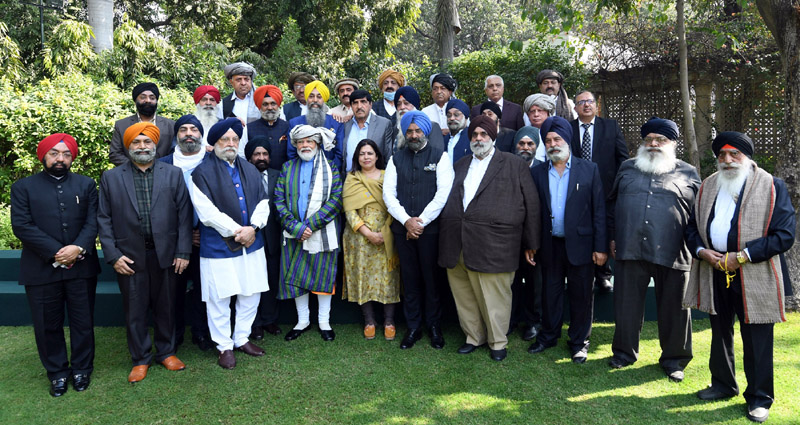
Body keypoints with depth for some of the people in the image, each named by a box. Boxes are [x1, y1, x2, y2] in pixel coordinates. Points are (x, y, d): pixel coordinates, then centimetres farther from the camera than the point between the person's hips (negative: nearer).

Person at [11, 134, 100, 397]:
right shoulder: (23, 187, 5)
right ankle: (57, 373, 25)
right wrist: (55, 252, -15)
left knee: (83, 322, 9)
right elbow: (22, 226, -6)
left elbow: (93, 222, 0)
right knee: (48, 325, 9)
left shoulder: (86, 185, 9)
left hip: (82, 267, 1)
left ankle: (82, 369, 26)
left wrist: (78, 248, -17)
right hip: (41, 269, -1)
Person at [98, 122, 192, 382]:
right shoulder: (111, 178, 4)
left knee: (165, 307, 12)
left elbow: (183, 214, 0)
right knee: (134, 310, 9)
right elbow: (104, 219, 3)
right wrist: (113, 255, -6)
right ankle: (140, 359, 25)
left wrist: (183, 251, -5)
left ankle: (166, 351, 30)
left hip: (165, 254, 0)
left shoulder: (173, 174, 4)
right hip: (129, 256, 0)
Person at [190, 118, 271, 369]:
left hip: (251, 243, 5)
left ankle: (242, 338, 29)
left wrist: (252, 228, -10)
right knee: (219, 298, 3)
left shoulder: (250, 170, 12)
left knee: (251, 295, 11)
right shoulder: (203, 172, -6)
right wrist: (236, 231, -16)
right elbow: (206, 211, -14)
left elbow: (263, 202, 8)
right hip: (218, 247, -5)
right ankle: (224, 346, 20)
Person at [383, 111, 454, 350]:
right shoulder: (396, 159, 11)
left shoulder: (440, 156, 2)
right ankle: (413, 327, 19)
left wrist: (421, 221, -11)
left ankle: (435, 327, 18)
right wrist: (406, 220, -9)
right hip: (402, 228, 3)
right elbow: (388, 193, 3)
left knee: (432, 278, 3)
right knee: (410, 279, 8)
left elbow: (443, 193, -8)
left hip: (430, 228, -3)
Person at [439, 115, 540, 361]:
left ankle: (498, 342, 21)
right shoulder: (459, 166, 20)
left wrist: (530, 243, 2)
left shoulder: (514, 165, 5)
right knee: (464, 297, 12)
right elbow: (447, 199, 18)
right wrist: (445, 242, 9)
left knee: (494, 298, 2)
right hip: (456, 246, 5)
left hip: (493, 246, -4)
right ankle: (474, 337, 29)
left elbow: (531, 204, 4)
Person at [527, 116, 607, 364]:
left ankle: (579, 342, 25)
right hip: (550, 245, 2)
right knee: (550, 293, 14)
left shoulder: (589, 170, -1)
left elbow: (599, 210, -3)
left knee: (581, 295, 8)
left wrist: (601, 246, -7)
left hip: (580, 244, -2)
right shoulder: (537, 173, 5)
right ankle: (549, 336, 31)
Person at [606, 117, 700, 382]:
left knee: (674, 309, 8)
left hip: (671, 254, -1)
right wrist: (612, 237, 9)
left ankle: (674, 359, 25)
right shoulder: (628, 169, 13)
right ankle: (624, 352, 25)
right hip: (630, 250, 2)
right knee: (627, 304, 8)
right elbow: (612, 203, 16)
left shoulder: (687, 174, 8)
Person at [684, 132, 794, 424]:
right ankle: (723, 385, 35)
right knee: (719, 333, 18)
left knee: (756, 340, 4)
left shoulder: (772, 187, -4)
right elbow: (692, 227, 13)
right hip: (715, 275, 5)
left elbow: (784, 235, -10)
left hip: (754, 278, -5)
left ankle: (759, 398, 20)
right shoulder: (707, 187, 10)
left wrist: (741, 256, -17)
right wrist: (702, 251, -7)